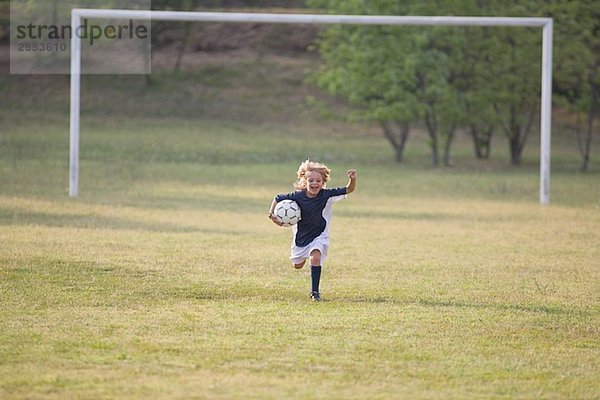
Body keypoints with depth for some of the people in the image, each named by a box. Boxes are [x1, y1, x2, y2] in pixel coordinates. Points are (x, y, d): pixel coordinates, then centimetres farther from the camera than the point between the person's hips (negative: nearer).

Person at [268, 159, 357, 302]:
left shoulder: (327, 195, -21)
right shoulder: (298, 196, -21)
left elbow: (348, 190, -22)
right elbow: (278, 198, -7)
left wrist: (353, 180, -42)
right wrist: (271, 214, -19)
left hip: (319, 236, -2)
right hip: (301, 236, 2)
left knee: (315, 258, -30)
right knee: (297, 265, 21)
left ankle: (315, 291, -18)